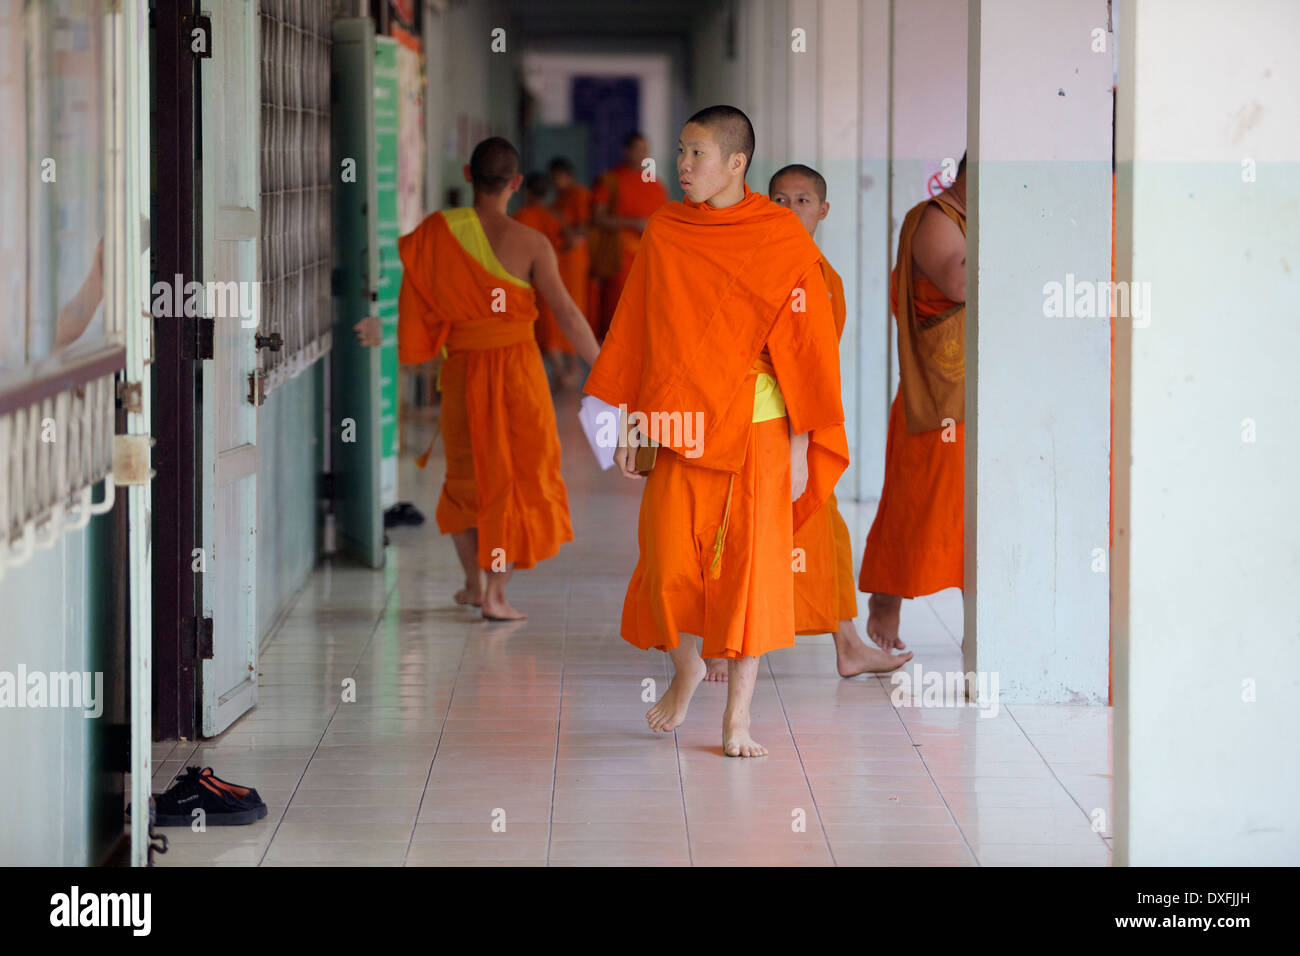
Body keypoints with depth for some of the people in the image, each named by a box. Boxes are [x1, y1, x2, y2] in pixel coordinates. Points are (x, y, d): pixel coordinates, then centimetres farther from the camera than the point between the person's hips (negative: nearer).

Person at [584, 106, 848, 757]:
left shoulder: (784, 239, -5)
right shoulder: (664, 233, 4)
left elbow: (807, 343, -4)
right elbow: (636, 334, 10)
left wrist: (800, 447, -6)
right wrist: (627, 420, 7)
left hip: (757, 427, -2)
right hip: (678, 424, 2)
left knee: (750, 565, -3)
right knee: (670, 562, 1)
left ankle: (738, 716, 5)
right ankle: (685, 669, 30)